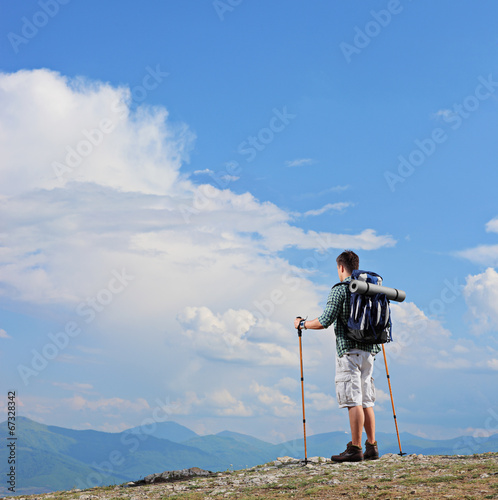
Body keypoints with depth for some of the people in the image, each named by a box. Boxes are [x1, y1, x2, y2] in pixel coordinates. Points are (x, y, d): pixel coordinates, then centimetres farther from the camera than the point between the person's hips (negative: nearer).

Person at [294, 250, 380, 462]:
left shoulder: (339, 290, -8)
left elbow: (325, 321, -15)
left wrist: (302, 324, 1)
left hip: (349, 350, -7)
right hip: (368, 350, 7)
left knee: (353, 401, -7)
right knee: (366, 401, 11)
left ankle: (355, 449, -6)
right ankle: (372, 447, 13)